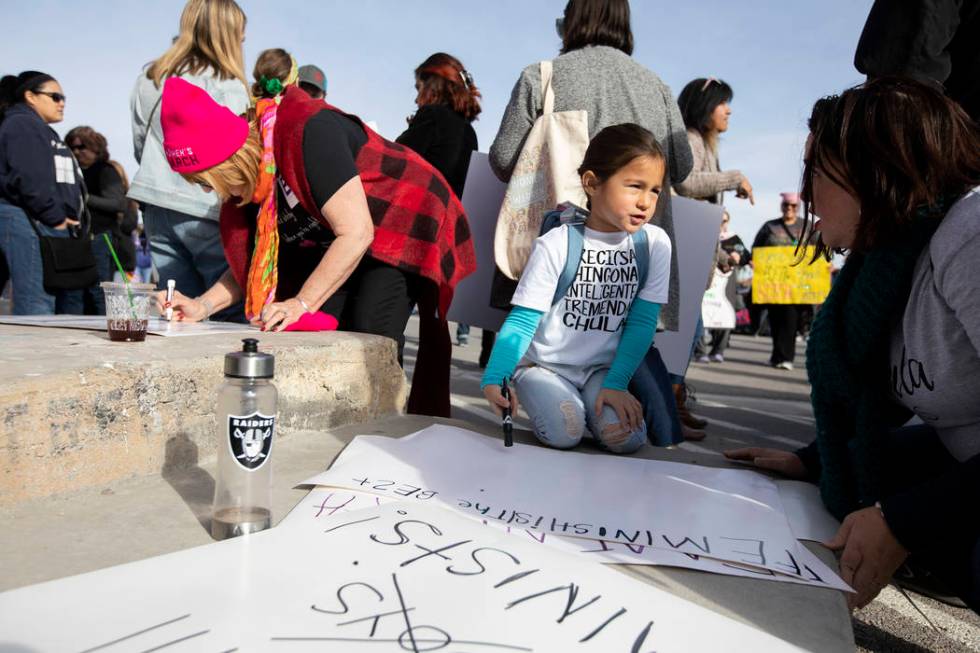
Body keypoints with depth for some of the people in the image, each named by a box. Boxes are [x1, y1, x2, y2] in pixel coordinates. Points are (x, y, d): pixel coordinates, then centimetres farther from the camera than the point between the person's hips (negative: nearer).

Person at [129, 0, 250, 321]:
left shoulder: (148, 79, 14)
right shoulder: (227, 87, -8)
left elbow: (140, 146, 20)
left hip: (157, 209, 7)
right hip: (207, 211, -7)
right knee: (234, 314, -4)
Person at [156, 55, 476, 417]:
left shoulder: (308, 132, -28)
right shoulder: (248, 172, -2)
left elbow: (356, 232, -29)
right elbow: (256, 263, 7)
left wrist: (302, 302, -26)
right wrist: (201, 306, -4)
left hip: (407, 227, -7)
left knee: (368, 338, -22)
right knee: (310, 335, -10)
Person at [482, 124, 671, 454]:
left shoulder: (654, 243, -5)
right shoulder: (557, 244, -14)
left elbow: (642, 322, -3)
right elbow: (522, 320, -13)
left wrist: (616, 384, -12)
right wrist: (494, 377, -27)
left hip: (602, 368, 3)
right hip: (544, 365, -2)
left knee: (626, 437, -21)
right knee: (564, 433, -26)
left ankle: (590, 405, 10)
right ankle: (548, 402, 7)